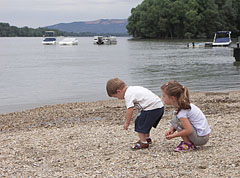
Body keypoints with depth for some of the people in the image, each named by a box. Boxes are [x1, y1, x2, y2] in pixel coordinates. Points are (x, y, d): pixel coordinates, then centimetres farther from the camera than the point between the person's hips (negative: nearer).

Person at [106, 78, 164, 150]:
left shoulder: (128, 95, -11)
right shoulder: (132, 89, 18)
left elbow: (130, 110, -14)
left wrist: (127, 122, -3)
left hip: (152, 108, -10)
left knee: (140, 124, -1)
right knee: (145, 123, 27)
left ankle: (143, 143, 1)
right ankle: (147, 138, 40)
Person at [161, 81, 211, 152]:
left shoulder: (181, 111, -21)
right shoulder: (184, 104, 7)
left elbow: (189, 130, -28)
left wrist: (173, 135, -17)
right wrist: (171, 130, -3)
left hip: (201, 138, -9)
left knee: (175, 120, -15)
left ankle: (188, 144, -8)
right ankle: (188, 141, 11)